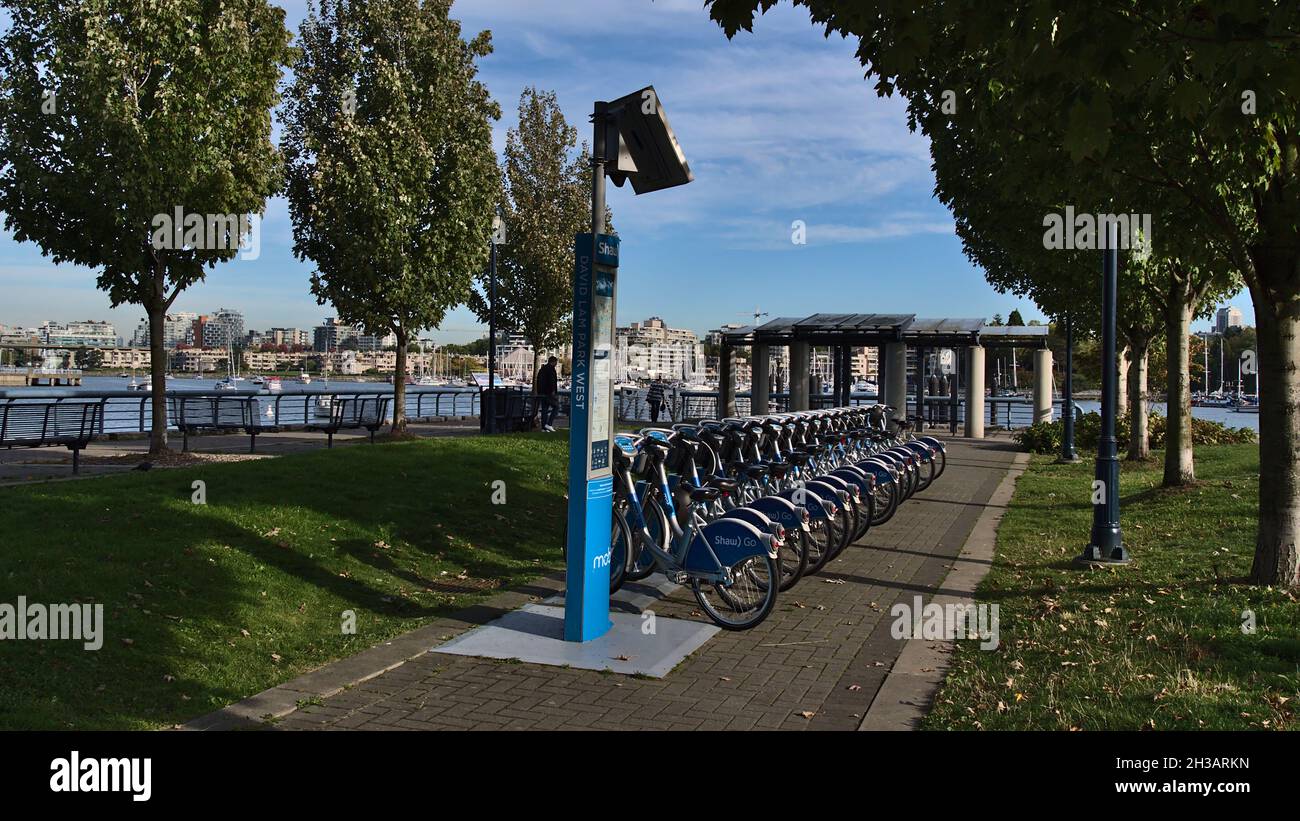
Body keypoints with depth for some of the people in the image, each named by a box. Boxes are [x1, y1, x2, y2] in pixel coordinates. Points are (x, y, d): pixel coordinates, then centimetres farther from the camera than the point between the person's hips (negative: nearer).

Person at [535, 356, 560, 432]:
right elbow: (552, 380, -18)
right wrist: (553, 391, -20)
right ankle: (548, 424, -11)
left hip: (541, 393, 9)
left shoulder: (541, 369, 20)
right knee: (556, 407, -1)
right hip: (549, 392, -9)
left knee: (544, 409, 10)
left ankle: (544, 427, 7)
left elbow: (537, 381, 22)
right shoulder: (551, 368, -7)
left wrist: (538, 392, 23)